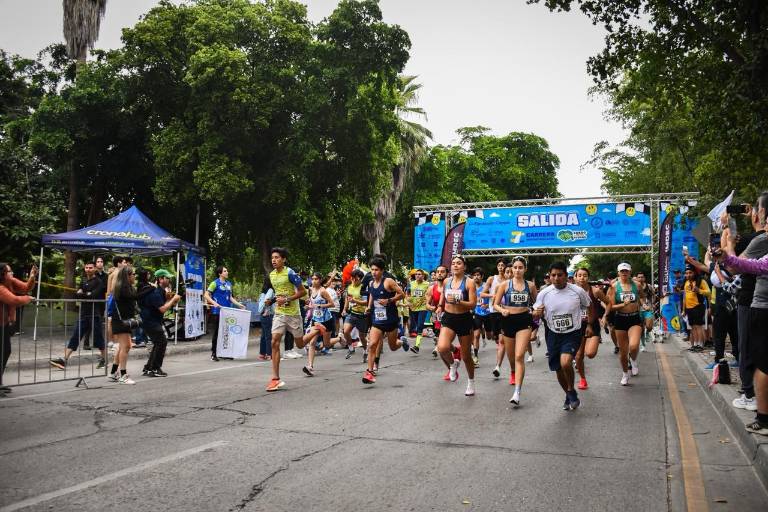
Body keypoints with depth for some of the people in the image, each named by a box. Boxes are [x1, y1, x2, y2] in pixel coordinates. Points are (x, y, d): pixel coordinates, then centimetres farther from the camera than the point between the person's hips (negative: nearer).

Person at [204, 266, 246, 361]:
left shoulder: (229, 284, 16)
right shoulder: (215, 283, -3)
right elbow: (206, 295, -8)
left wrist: (239, 304, 14)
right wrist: (214, 303, -22)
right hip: (217, 312, -6)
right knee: (217, 332, -2)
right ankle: (213, 354, 6)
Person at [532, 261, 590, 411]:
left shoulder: (578, 291, -10)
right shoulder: (544, 293, -7)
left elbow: (589, 307, 9)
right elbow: (536, 315, 2)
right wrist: (536, 313, -19)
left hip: (572, 334, -3)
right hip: (553, 335, 3)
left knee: (565, 363, -26)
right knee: (558, 370, 12)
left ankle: (571, 391, 2)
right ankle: (569, 396, 39)